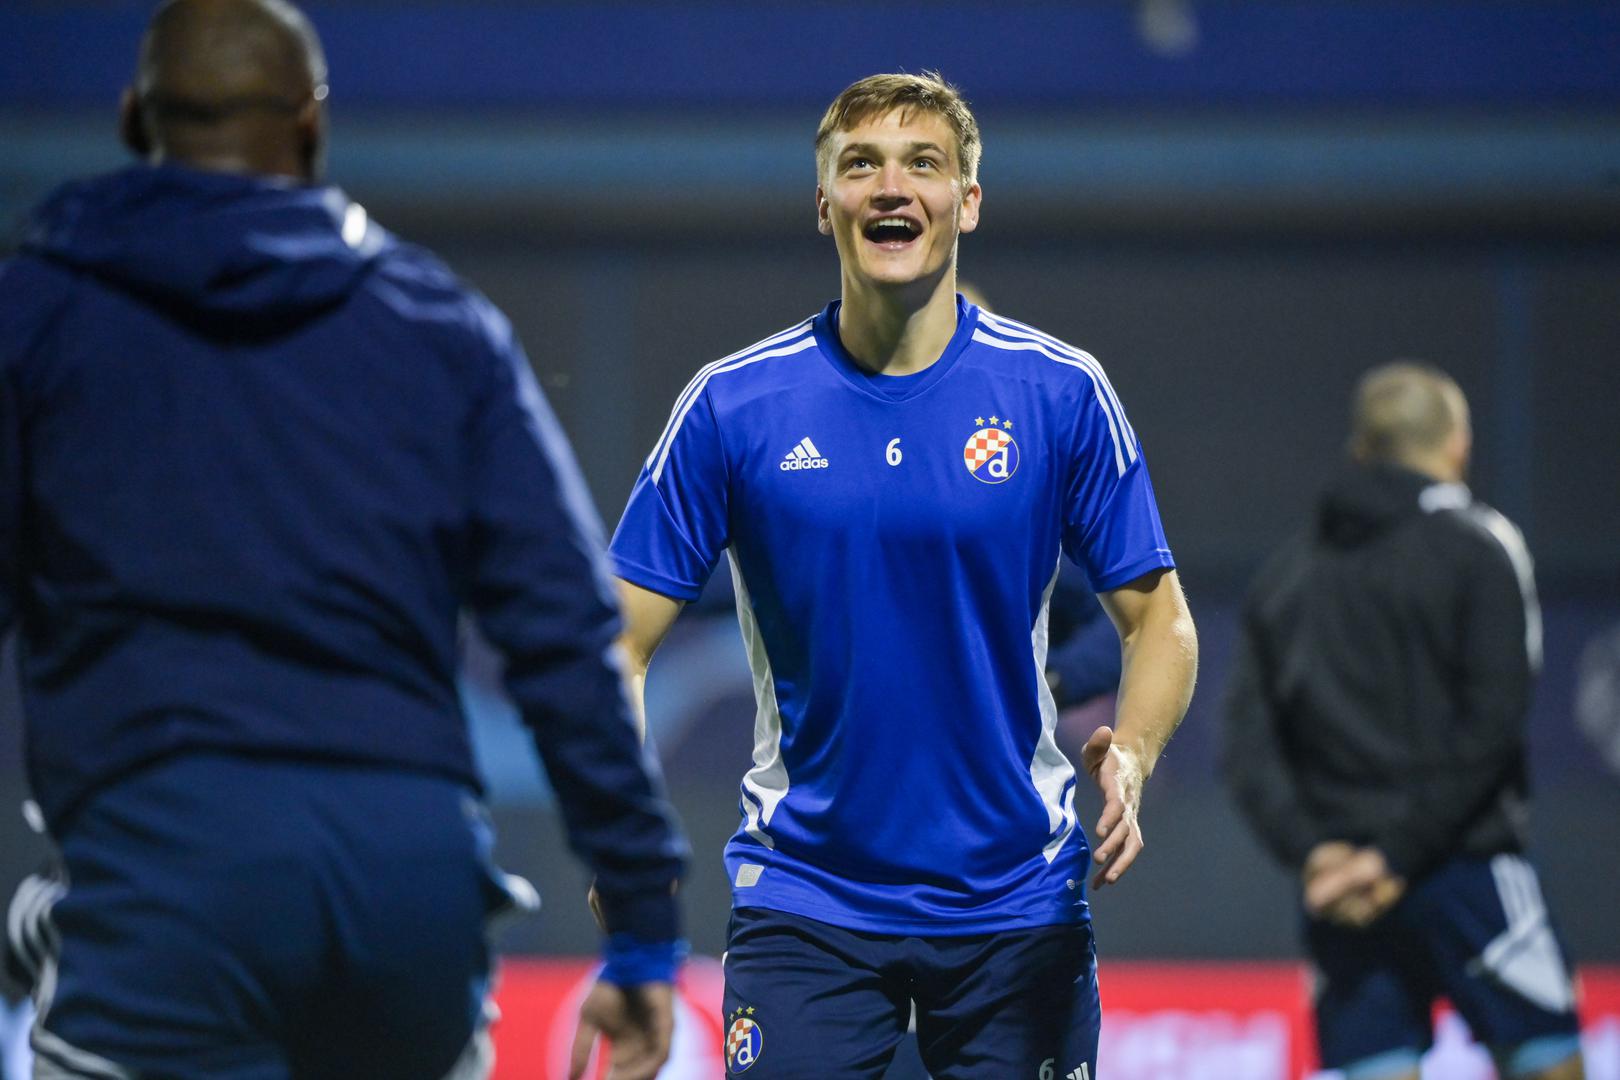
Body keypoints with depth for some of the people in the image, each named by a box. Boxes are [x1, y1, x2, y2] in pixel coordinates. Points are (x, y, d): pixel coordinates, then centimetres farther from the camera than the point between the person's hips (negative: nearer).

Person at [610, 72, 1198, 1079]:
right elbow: (620, 643, -1)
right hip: (804, 904, -1)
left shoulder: (1061, 394, -2)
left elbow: (1159, 620, 4)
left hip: (1015, 904, 1)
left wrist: (1129, 757, -17)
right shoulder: (733, 405, -3)